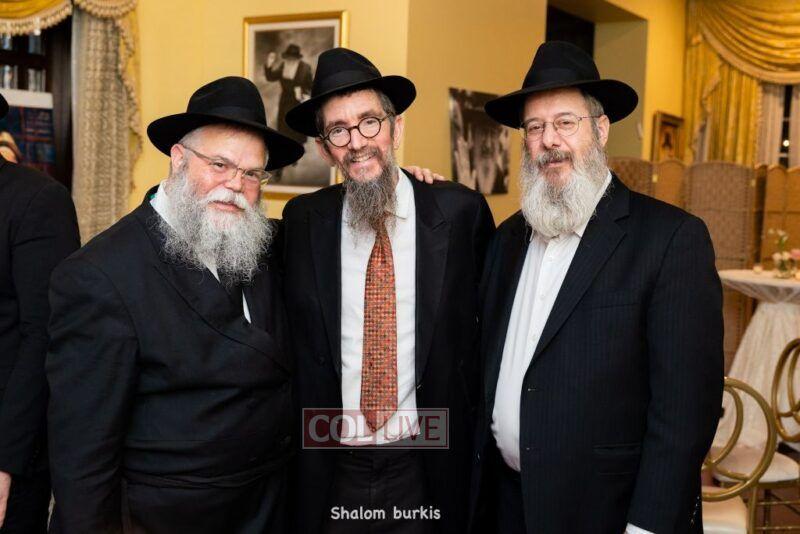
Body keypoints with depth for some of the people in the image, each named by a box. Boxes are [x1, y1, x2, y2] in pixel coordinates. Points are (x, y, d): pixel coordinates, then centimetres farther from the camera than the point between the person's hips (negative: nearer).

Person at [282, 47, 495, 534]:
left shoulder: (461, 211, -8)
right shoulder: (303, 220, -3)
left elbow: (489, 324, 5)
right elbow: (298, 342, 9)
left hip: (425, 473, -1)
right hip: (331, 472, 1)